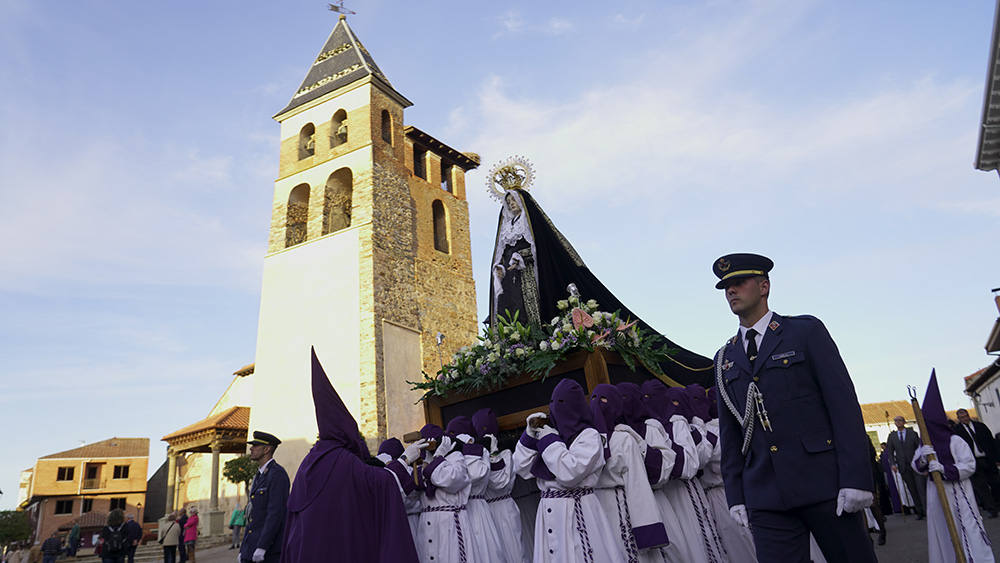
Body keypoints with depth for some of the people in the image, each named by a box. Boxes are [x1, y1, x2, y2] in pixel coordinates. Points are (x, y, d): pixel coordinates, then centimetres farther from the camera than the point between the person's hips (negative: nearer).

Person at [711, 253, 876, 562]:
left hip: (825, 483, -3)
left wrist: (855, 478, -12)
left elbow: (844, 402, -4)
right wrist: (735, 496, 8)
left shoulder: (806, 331, 3)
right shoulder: (724, 359, 13)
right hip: (765, 496, 3)